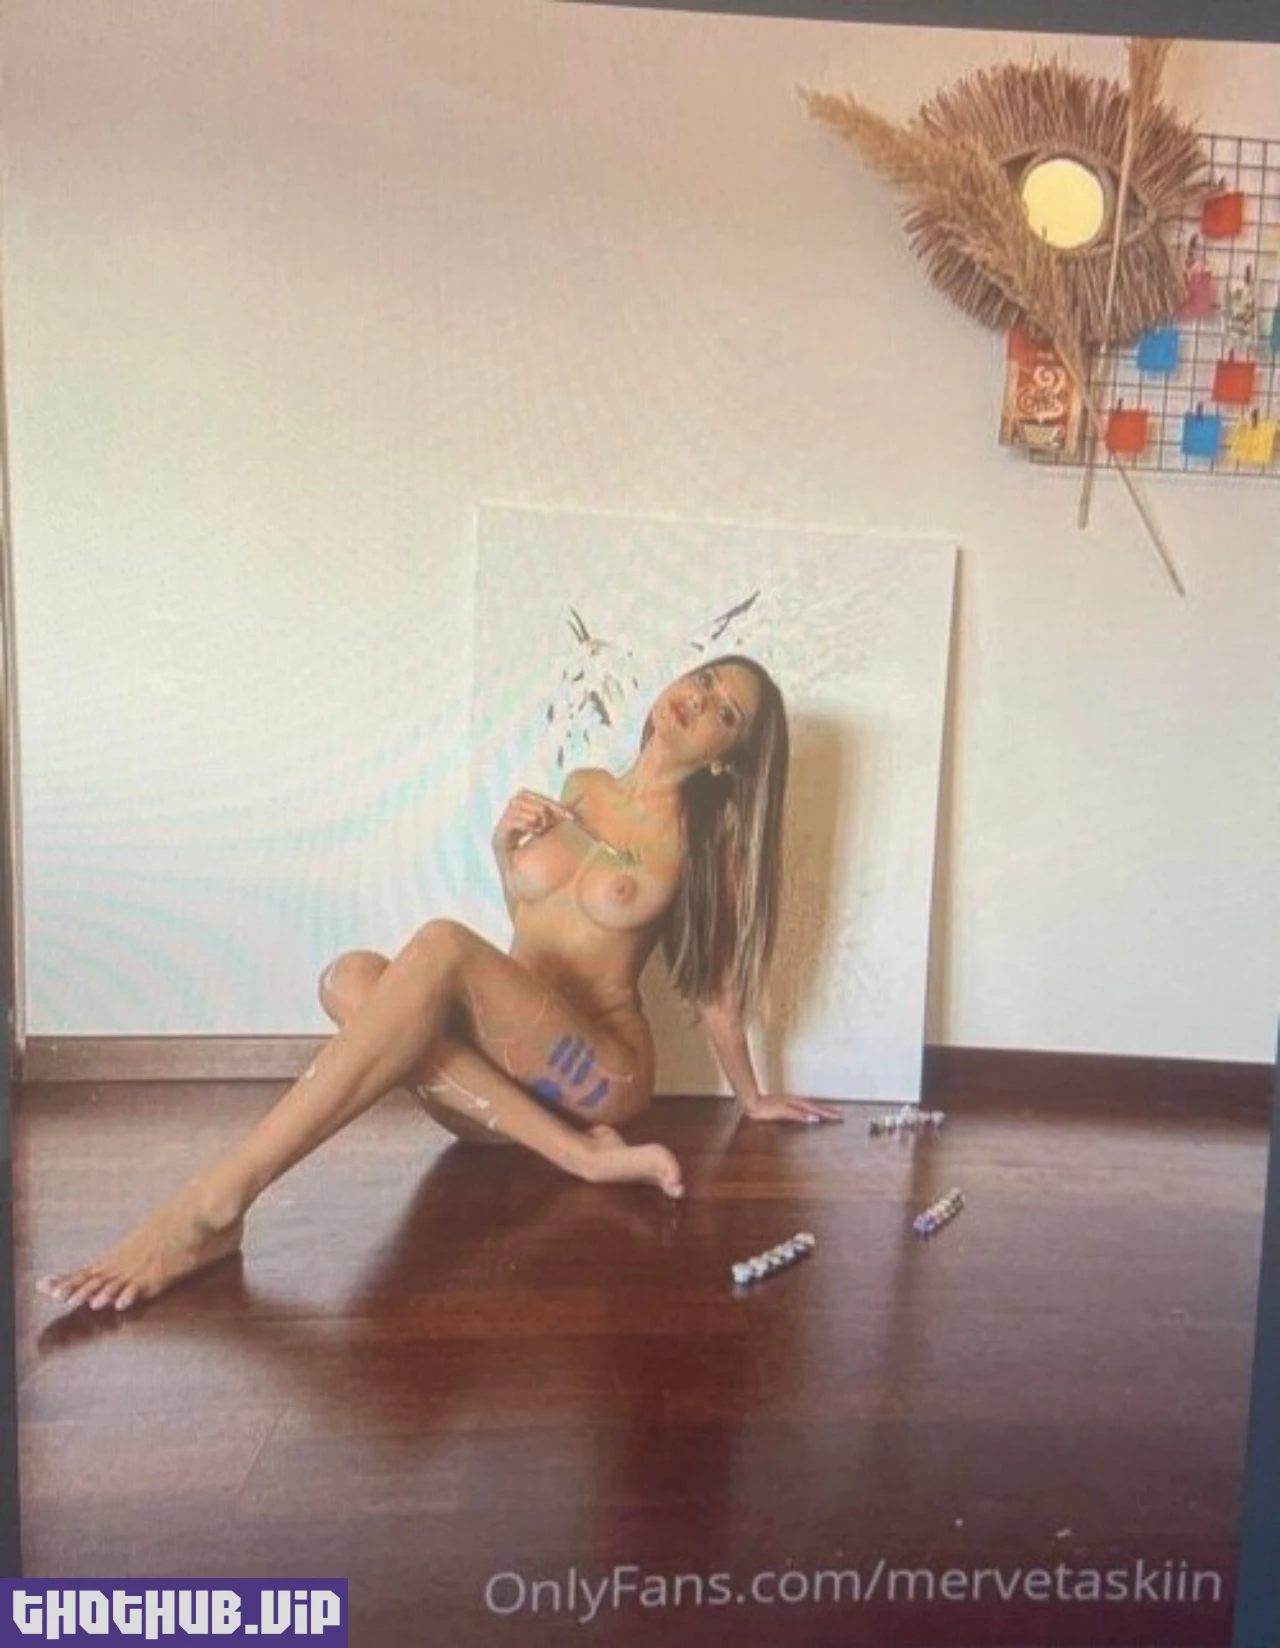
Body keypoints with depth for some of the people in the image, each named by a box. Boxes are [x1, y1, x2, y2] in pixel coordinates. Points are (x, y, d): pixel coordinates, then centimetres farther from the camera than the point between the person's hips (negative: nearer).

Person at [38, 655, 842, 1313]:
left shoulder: (704, 839, -3)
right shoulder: (581, 788, 11)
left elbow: (716, 983, 8)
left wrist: (751, 1098, 17)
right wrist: (506, 849, 2)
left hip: (601, 1070, -5)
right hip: (500, 1065, 5)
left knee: (442, 947, -33)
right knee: (352, 976, -26)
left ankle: (212, 1207, -37)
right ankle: (584, 1152, -27)